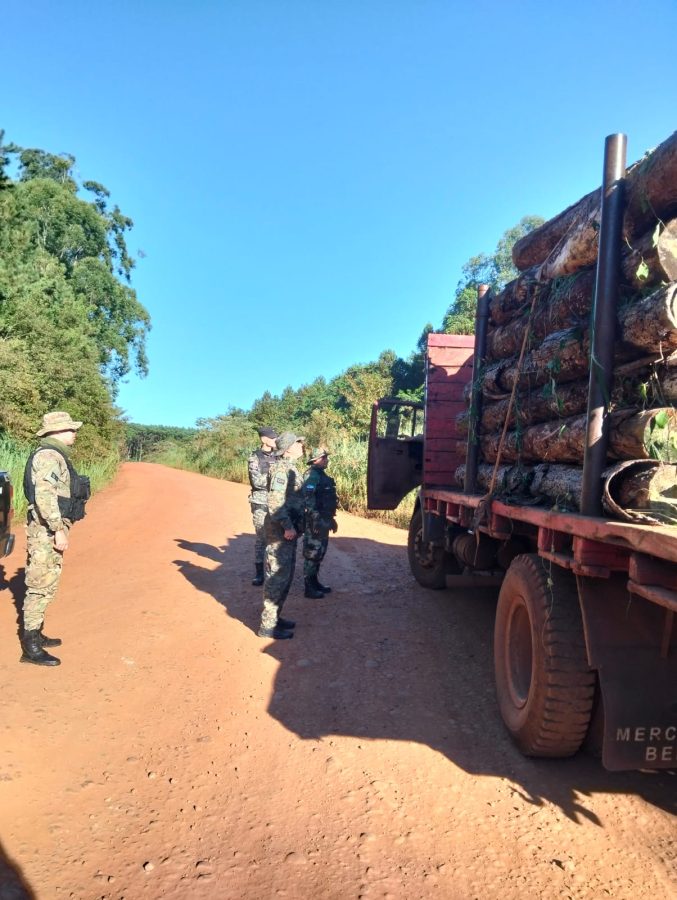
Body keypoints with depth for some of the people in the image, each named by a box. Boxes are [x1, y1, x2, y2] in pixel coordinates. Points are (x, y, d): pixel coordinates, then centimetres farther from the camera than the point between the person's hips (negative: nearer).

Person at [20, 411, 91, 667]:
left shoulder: (55, 455, 16)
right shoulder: (49, 456, -16)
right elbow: (45, 495, -26)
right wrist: (59, 530, -27)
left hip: (50, 529, 10)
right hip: (47, 530, -10)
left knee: (44, 586, 18)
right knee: (41, 587, -5)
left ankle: (34, 635, 29)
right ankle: (31, 648, 1)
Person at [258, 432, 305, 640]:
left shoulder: (290, 468, 15)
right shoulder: (281, 468, -16)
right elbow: (275, 501, -24)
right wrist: (287, 526, -25)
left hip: (289, 529, 10)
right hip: (281, 530, -10)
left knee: (286, 575, 16)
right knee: (277, 576, -5)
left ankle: (275, 616, 27)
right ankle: (268, 625, 2)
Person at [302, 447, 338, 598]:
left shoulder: (322, 475, 16)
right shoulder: (312, 475, -15)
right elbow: (308, 499, -24)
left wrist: (331, 519, 24)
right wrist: (315, 519, -28)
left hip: (324, 520, 10)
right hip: (316, 522, -10)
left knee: (320, 553, 16)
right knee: (312, 554, -3)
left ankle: (315, 582, 27)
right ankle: (309, 587, 3)